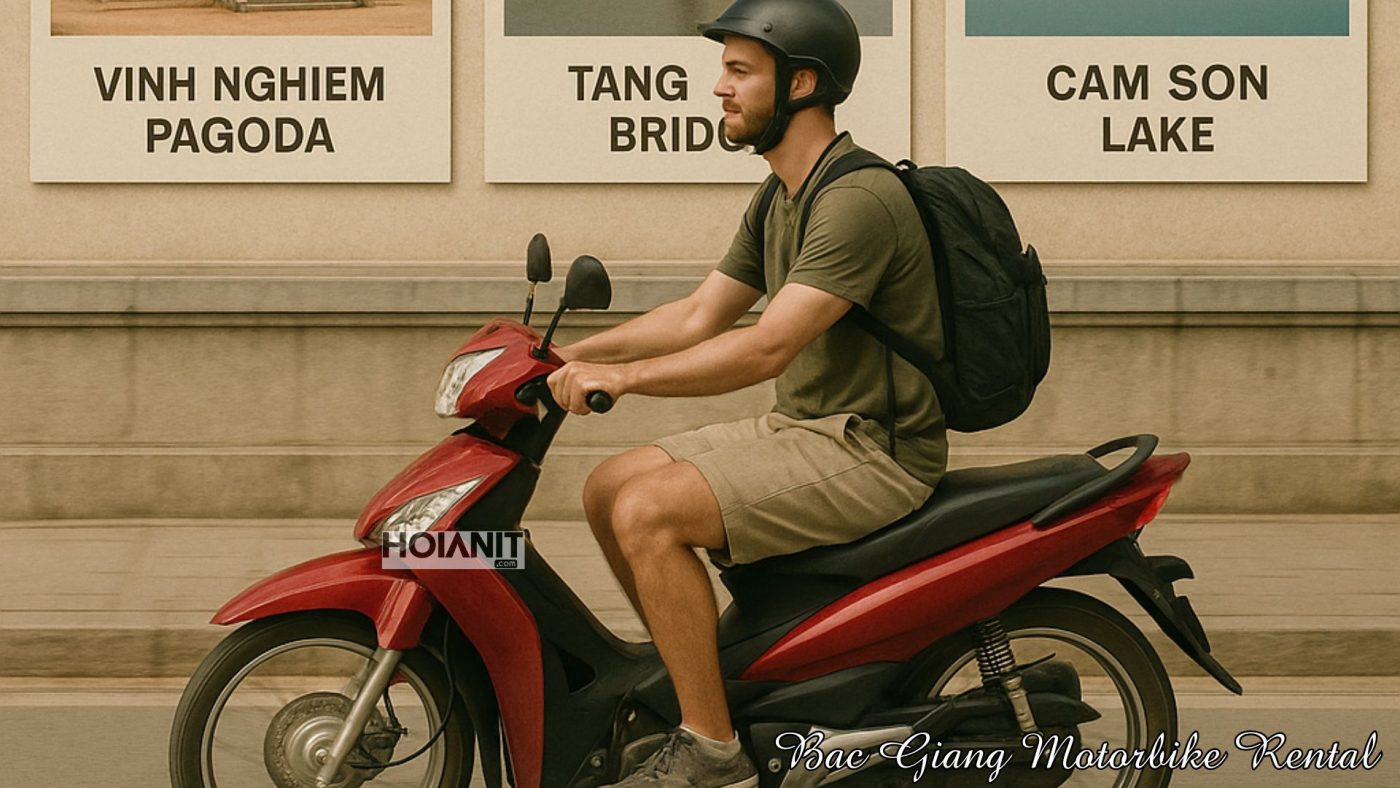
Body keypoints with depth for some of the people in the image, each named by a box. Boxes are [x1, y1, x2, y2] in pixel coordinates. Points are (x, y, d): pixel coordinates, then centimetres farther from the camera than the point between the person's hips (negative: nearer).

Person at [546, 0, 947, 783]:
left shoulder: (860, 199, -20)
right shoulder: (779, 200, 13)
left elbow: (768, 347, -27)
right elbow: (700, 316, 18)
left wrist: (622, 375, -26)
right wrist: (573, 355, 8)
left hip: (871, 451, -10)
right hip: (800, 426, 10)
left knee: (647, 512, -23)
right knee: (607, 489, 6)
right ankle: (696, 679, 17)